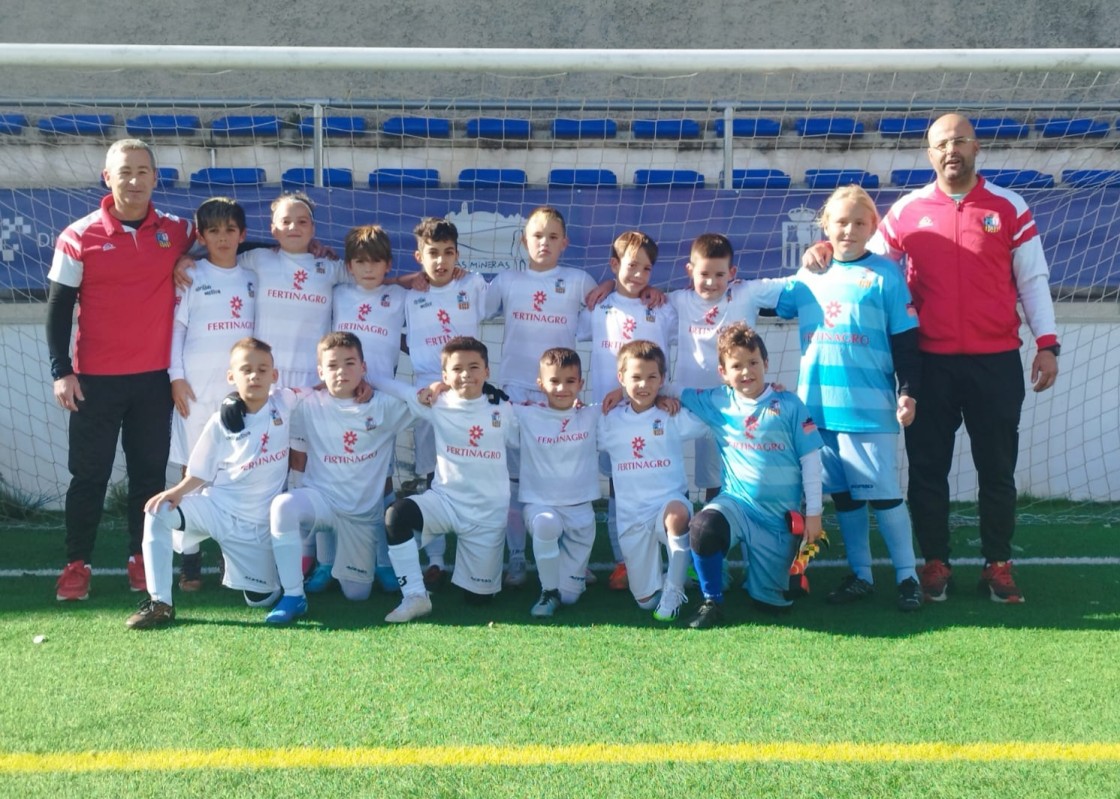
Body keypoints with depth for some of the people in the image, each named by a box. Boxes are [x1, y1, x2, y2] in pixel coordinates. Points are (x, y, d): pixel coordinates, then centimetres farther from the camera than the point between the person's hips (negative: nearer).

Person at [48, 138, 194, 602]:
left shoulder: (176, 232, 2)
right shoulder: (79, 237, -3)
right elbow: (58, 307, -1)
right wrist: (61, 371, -6)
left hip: (155, 377, 2)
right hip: (96, 379, -2)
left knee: (149, 472, 8)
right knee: (89, 474, 5)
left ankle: (141, 559, 19)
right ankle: (77, 565, 14)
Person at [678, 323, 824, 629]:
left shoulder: (789, 405, -7)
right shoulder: (717, 402, 0)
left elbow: (810, 459, -3)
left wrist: (813, 514, -3)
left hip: (780, 516, -1)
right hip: (737, 501, 1)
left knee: (769, 602, 4)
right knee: (702, 528, -34)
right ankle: (712, 602, -11)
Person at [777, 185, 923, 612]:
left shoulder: (884, 274, -2)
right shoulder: (808, 275, 11)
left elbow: (905, 341, -3)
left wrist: (908, 393, -9)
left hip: (870, 407, -5)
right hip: (819, 405, 5)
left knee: (883, 493, -3)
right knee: (842, 494, 11)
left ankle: (907, 576, 8)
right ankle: (860, 575, 22)